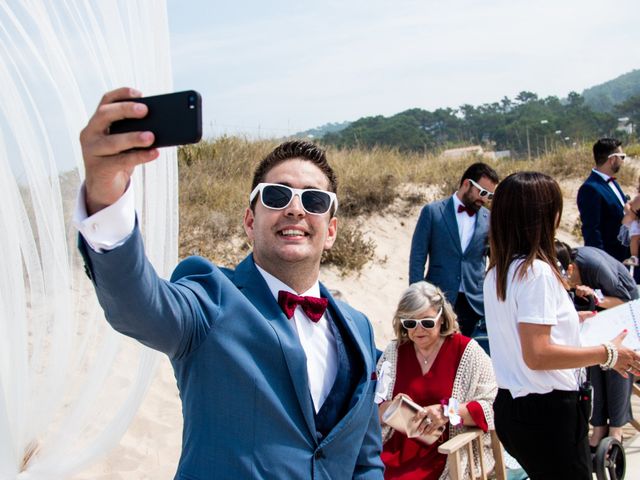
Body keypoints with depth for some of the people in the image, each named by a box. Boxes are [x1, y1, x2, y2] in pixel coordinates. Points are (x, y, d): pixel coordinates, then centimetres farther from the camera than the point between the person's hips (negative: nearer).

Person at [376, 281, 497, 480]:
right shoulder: (394, 351, 13)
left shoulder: (467, 351, 1)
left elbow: (492, 407, -7)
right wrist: (388, 410, -8)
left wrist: (448, 412, -18)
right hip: (394, 452, 3)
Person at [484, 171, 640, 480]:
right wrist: (607, 354, -17)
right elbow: (537, 355, -25)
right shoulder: (536, 272, -19)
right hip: (547, 413, -9)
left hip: (513, 405, 9)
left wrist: (571, 320, 27)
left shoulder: (497, 273, 9)